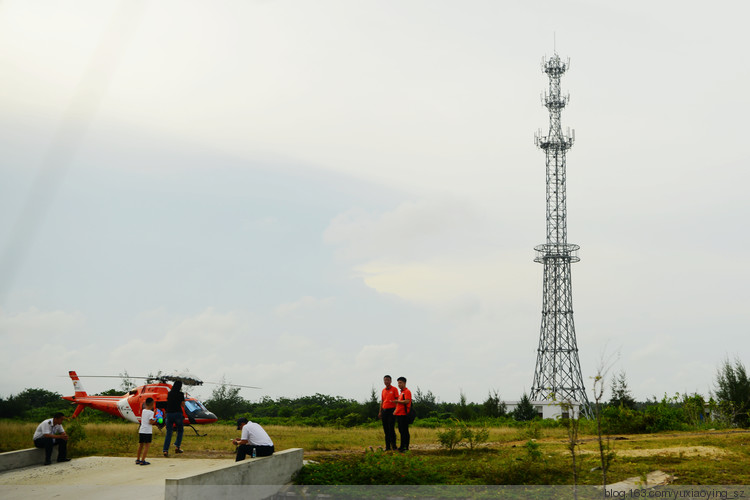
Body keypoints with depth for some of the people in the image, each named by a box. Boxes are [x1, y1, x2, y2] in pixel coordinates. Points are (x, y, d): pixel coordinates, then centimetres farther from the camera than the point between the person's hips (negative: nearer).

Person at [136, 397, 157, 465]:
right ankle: (142, 461, -9)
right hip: (148, 431, -7)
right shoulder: (151, 412, -10)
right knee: (147, 446, -4)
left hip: (141, 431, 7)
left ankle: (138, 460, 23)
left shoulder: (143, 411, 11)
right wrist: (155, 420, 1)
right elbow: (150, 422, -17)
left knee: (140, 445, 17)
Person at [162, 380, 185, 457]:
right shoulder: (180, 394, -3)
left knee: (169, 432, 5)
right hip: (177, 413, -4)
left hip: (169, 413, 4)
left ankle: (165, 450, -3)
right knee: (180, 430, 17)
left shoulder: (169, 393, 10)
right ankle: (177, 446, 6)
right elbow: (183, 405, 2)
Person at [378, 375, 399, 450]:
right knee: (386, 429, 5)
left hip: (391, 410, -6)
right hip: (384, 410, 6)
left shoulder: (394, 389, -1)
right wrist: (380, 412, 14)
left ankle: (393, 445, -5)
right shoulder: (383, 390, 16)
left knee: (391, 428, -10)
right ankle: (387, 446, 8)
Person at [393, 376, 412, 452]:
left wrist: (398, 401, -11)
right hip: (399, 414, 10)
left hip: (404, 414, -10)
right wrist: (396, 410, 14)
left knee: (404, 431, -8)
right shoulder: (401, 392, 21)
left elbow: (407, 401, -22)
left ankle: (404, 447, -7)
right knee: (401, 431, 11)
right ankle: (403, 446, 16)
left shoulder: (407, 391, -9)